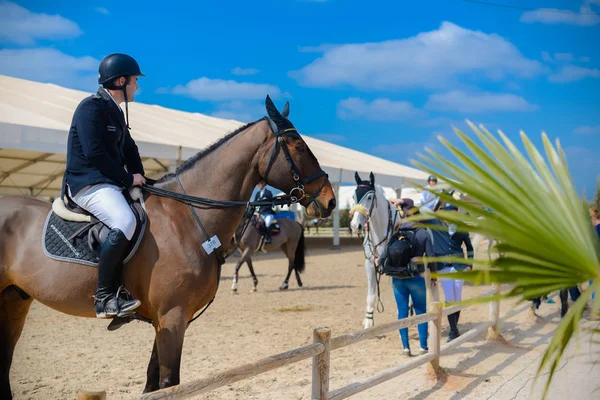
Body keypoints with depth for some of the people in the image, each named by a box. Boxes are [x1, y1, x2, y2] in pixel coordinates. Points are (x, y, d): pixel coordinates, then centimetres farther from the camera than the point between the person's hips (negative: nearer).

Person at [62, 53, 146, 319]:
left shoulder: (115, 111, 20)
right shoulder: (92, 107, -10)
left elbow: (129, 150, 24)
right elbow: (94, 153, -18)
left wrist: (140, 178, 7)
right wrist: (128, 178, -12)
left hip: (111, 184, 11)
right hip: (88, 184, -11)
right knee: (125, 223, -33)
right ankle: (105, 298, -29)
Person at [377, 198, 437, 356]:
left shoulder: (397, 232, -2)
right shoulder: (424, 233, -7)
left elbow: (387, 251, 0)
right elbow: (430, 257, -7)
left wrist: (379, 262, 21)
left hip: (398, 279, 2)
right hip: (416, 279, -2)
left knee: (402, 311, 8)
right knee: (421, 312, 8)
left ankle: (405, 346, 8)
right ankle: (423, 346, 9)